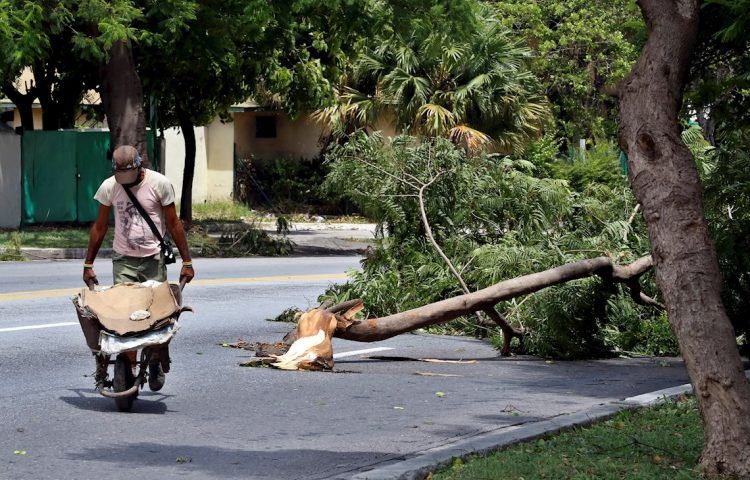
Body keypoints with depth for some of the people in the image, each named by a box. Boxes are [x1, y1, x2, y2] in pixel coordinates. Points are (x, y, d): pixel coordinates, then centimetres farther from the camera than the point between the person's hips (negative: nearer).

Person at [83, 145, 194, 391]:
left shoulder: (160, 184, -9)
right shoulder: (109, 187, -3)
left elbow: (173, 224, -2)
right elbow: (100, 227, 7)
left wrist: (187, 262, -2)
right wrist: (88, 264, 9)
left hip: (154, 259, -1)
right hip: (123, 260, 1)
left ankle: (157, 365, 22)